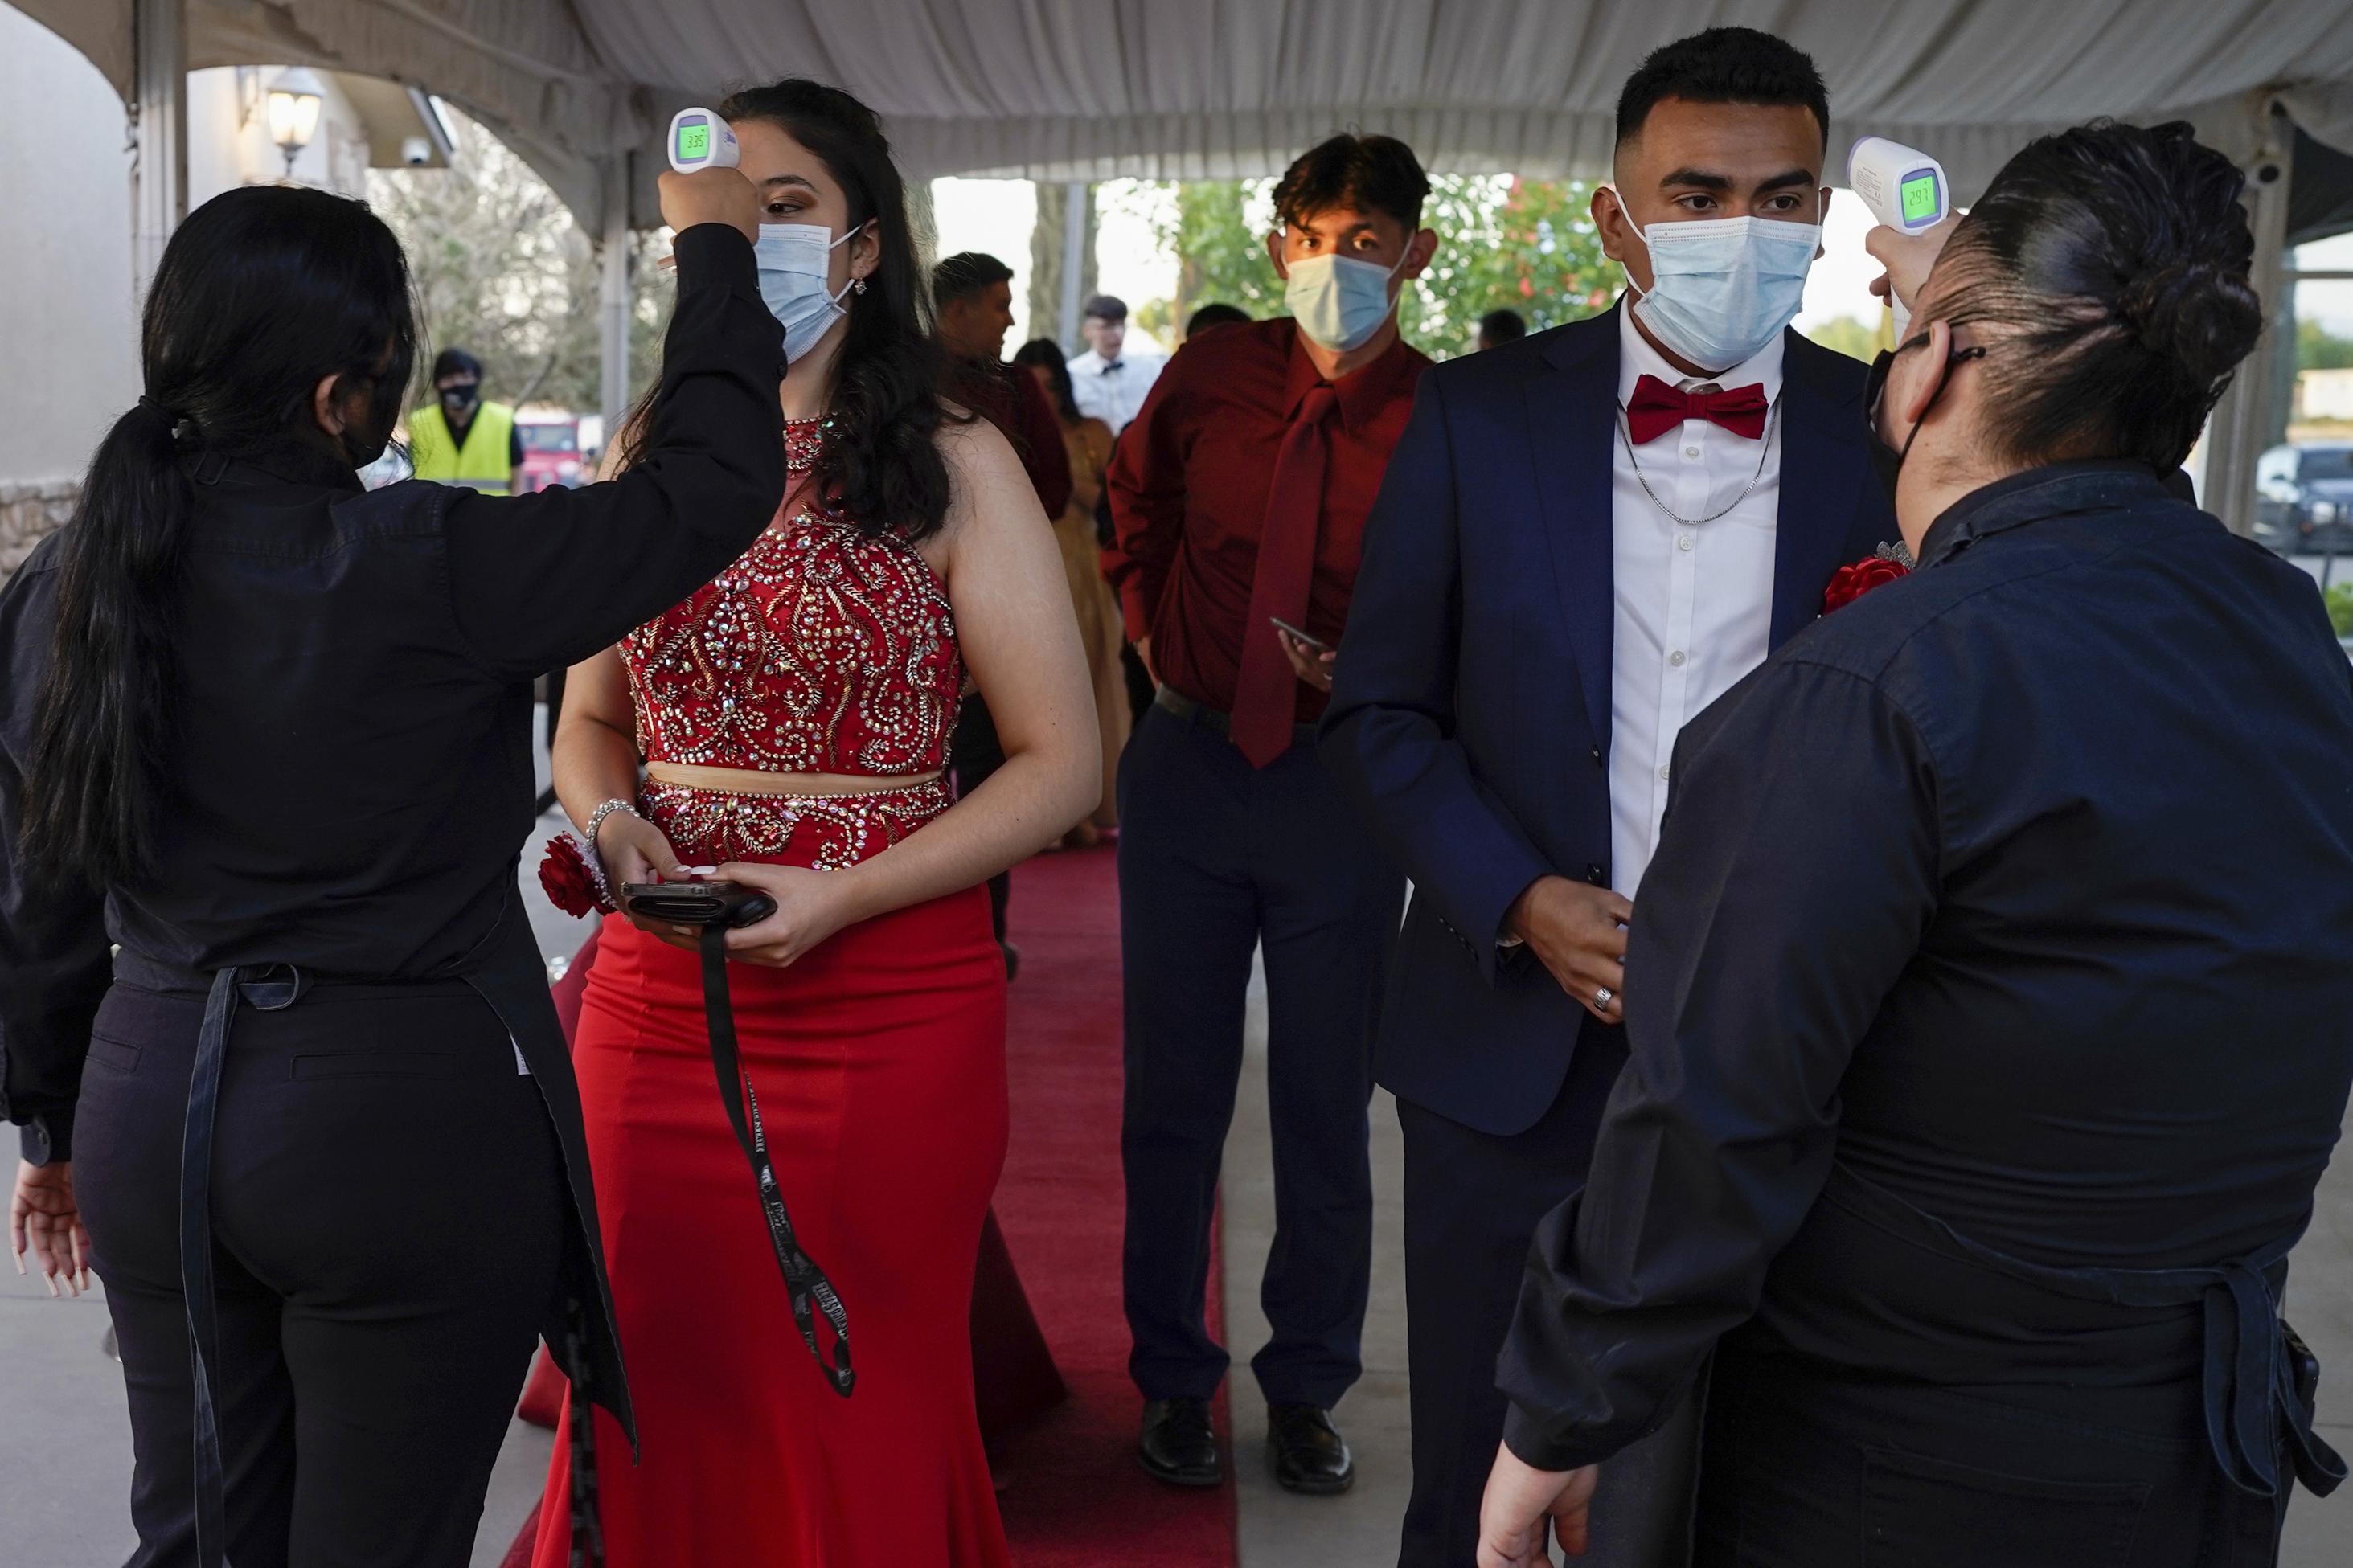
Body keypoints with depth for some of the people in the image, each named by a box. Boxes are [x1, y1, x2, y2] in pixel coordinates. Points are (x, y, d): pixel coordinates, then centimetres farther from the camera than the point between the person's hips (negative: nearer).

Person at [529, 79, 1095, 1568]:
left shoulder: (953, 465, -3)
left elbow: (1061, 764, -7)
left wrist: (835, 896, -17)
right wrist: (609, 814, -6)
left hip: (889, 1008, -3)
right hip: (655, 992, 4)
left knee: (866, 1405, 9)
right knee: (661, 1398, 12)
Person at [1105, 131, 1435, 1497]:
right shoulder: (1211, 375, -1)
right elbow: (1135, 501, 20)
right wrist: (1149, 626, 9)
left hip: (1342, 783, -2)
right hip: (1187, 760, 3)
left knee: (1327, 1104, 9)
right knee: (1174, 1092, 11)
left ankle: (1309, 1388, 28)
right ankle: (1173, 1377, 28)